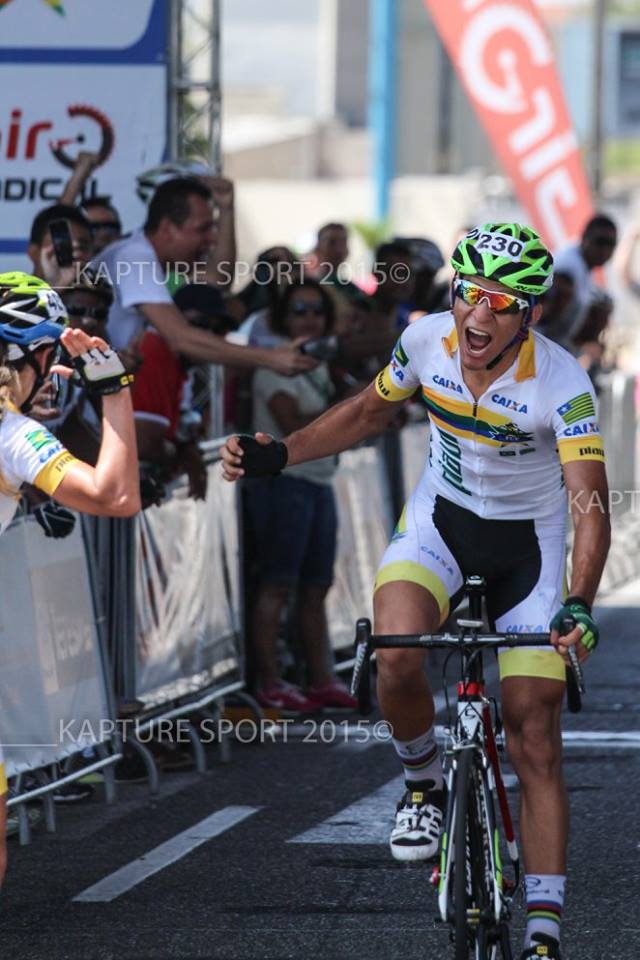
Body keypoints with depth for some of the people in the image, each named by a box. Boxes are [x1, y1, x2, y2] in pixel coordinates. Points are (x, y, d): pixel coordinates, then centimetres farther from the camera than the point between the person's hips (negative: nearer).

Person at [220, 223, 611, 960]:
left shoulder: (562, 384, -27)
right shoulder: (426, 341, -16)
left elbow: (590, 506, -33)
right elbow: (370, 411, 5)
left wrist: (579, 605, -50)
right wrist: (276, 454, -7)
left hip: (527, 545, -2)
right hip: (439, 519, 2)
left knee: (536, 746, -4)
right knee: (396, 656, -30)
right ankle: (423, 783, 1)